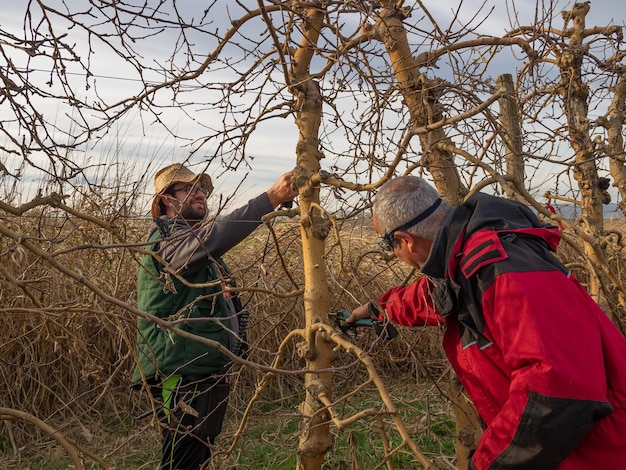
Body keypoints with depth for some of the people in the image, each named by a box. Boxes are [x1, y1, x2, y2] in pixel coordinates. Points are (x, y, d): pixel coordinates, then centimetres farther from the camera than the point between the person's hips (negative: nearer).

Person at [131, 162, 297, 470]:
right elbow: (212, 238, -34)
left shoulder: (195, 239, 20)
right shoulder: (165, 238, -13)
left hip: (210, 374, 10)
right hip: (182, 378, -10)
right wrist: (271, 198, -38)